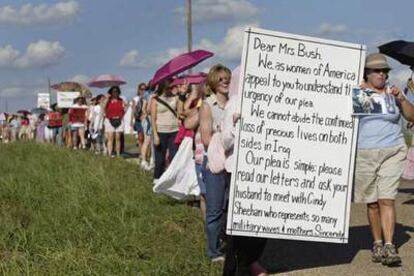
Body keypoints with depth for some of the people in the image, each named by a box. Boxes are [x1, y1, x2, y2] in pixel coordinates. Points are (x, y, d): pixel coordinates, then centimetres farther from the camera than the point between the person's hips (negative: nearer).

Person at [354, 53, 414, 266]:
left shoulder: (392, 93, 8)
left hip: (392, 151, 1)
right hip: (364, 153, 0)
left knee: (387, 199, -9)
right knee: (372, 203, 5)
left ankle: (389, 247, -12)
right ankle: (377, 244, 18)